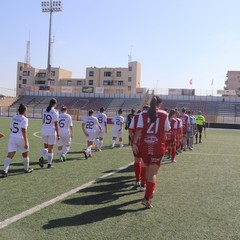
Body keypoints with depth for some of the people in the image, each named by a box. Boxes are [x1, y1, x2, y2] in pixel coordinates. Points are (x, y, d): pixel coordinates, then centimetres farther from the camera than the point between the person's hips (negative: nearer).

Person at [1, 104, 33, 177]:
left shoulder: (14, 118, 8)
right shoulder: (24, 119, -12)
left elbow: (11, 128, 15)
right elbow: (24, 131, -19)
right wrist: (26, 142, -18)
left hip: (12, 138, 5)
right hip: (21, 139, -5)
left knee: (9, 155, -1)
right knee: (25, 155, 17)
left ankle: (4, 171, -12)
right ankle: (26, 169, 31)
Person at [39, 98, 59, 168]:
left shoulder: (45, 110, 5)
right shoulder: (55, 112, -12)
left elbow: (43, 121, 11)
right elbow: (56, 124, -14)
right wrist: (58, 134, -10)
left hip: (44, 131, 5)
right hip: (52, 131, -5)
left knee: (45, 146, 20)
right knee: (50, 148, 7)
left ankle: (42, 157, -6)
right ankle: (49, 164, 13)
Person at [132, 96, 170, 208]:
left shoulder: (143, 114, -1)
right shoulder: (164, 114, -2)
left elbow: (139, 129, -8)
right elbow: (167, 129, 6)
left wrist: (134, 143, -6)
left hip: (144, 145, 2)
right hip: (158, 146, -2)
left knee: (148, 169, 22)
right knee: (153, 173, -2)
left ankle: (150, 191, 38)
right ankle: (147, 198, -11)